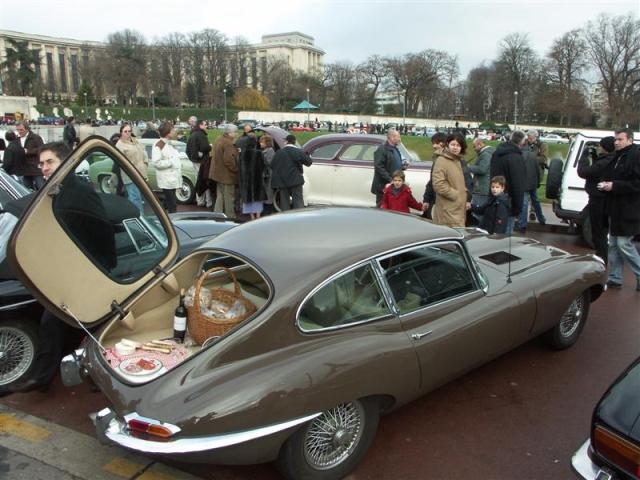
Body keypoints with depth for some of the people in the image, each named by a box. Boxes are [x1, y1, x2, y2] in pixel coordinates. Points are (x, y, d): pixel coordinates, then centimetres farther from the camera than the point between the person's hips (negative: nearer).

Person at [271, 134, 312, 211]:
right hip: (295, 180, -3)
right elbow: (308, 161, -11)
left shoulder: (278, 152, 5)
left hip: (281, 182, 3)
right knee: (298, 200, 0)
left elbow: (272, 166, 8)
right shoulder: (298, 151, -6)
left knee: (284, 202, 10)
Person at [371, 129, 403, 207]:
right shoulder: (382, 149, -12)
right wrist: (390, 180, -23)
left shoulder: (395, 149, 17)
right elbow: (379, 167, -19)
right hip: (383, 186, -9)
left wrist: (403, 167, 9)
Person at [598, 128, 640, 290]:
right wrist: (606, 183, 5)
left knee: (624, 244, -8)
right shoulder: (617, 157, 14)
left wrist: (615, 186, -21)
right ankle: (615, 278, 19)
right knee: (614, 244, 11)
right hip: (615, 208, 9)